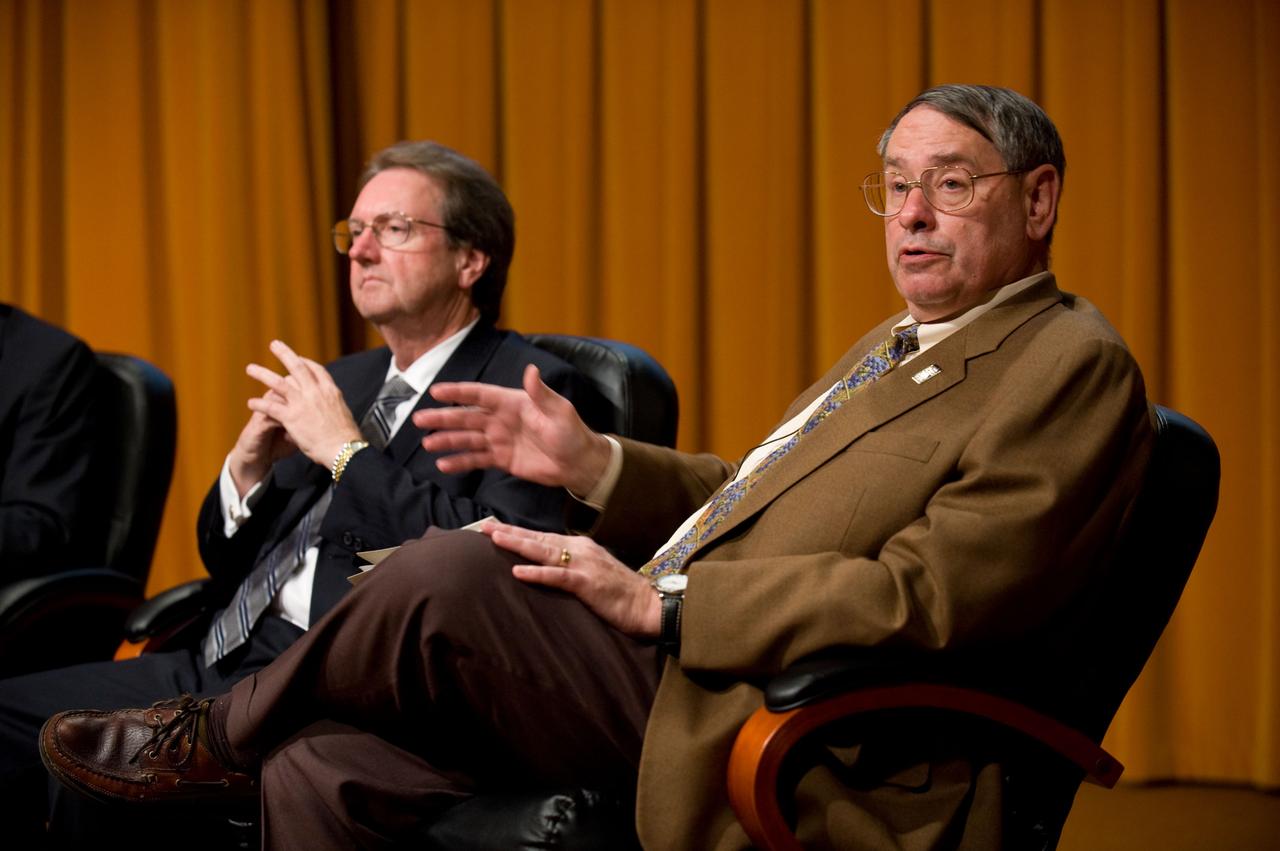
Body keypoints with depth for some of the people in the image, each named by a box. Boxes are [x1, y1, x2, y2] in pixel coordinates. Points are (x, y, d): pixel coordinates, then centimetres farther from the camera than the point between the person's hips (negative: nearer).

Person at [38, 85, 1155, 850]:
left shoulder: (1072, 366, -6)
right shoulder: (897, 346, 27)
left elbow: (927, 599, -18)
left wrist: (658, 601, -19)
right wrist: (597, 464, 10)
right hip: (679, 685, 10)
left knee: (448, 577, -23)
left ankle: (221, 735, 4)